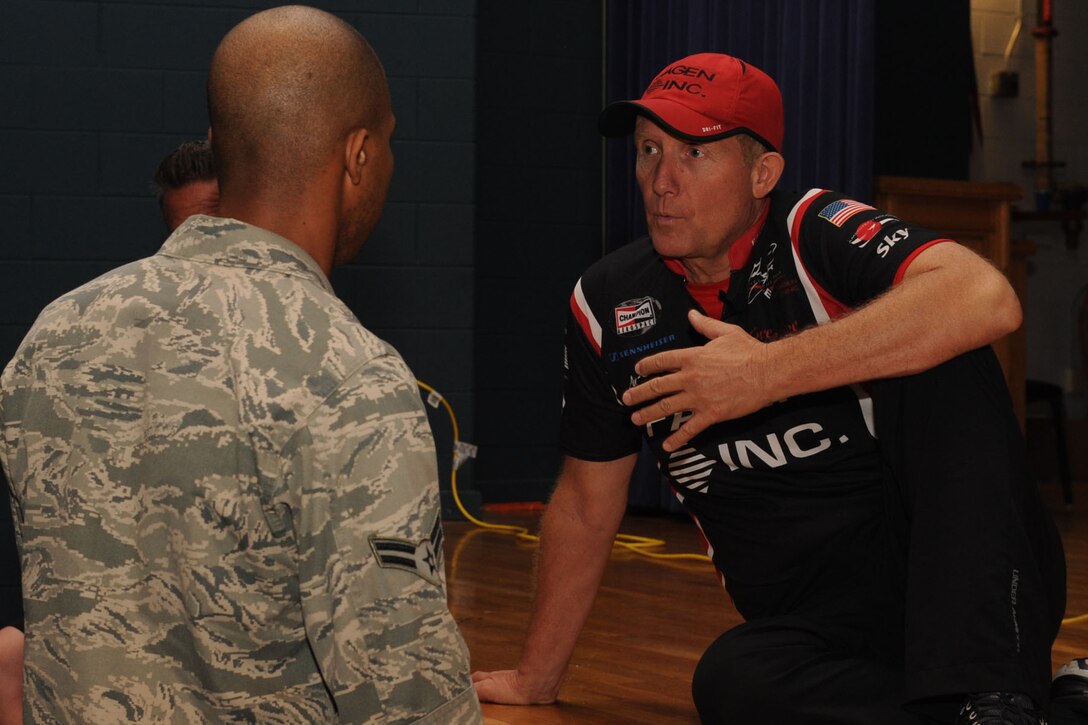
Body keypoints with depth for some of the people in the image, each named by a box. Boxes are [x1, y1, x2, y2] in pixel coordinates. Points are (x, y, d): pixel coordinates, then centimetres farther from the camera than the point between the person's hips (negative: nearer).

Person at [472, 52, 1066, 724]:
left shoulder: (816, 234, -10)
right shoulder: (608, 304, 6)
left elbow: (987, 299, -31)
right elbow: (587, 506, 18)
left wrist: (770, 371, -30)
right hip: (821, 633, 4)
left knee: (940, 362, -27)